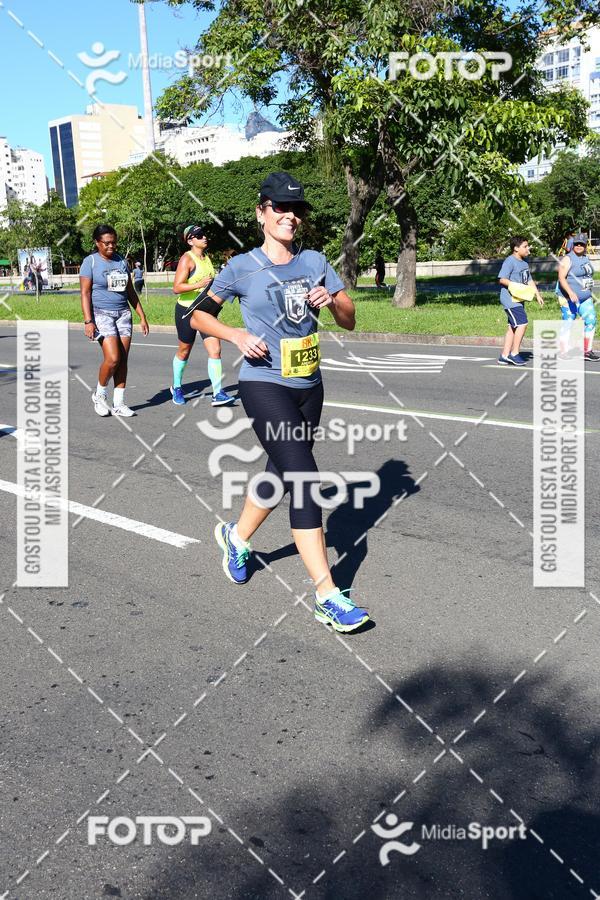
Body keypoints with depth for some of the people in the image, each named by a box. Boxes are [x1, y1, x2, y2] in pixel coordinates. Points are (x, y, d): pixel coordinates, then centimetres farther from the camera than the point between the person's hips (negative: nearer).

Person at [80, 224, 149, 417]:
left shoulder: (121, 261, 12)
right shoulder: (90, 262, -3)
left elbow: (130, 291, 17)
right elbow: (85, 293, -7)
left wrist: (142, 316, 13)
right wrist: (88, 321, -16)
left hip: (123, 313, 5)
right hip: (101, 314, -5)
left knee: (123, 360, 0)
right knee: (112, 358, -16)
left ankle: (118, 404, 8)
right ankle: (99, 394, 8)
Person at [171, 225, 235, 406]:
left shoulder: (206, 257, 11)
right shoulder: (187, 259, -12)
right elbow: (176, 288, -23)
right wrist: (199, 284, -33)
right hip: (187, 310, -5)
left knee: (215, 350, -10)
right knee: (184, 351, 11)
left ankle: (218, 394, -13)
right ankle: (176, 388, 33)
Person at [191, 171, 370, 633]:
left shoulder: (315, 262, 7)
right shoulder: (242, 267, -3)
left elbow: (350, 321, 10)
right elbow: (200, 314, 6)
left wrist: (332, 300, -12)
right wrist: (238, 335, -12)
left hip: (309, 387, 6)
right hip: (264, 385, -5)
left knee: (281, 474, 17)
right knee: (304, 478, -15)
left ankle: (236, 536, 46)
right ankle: (328, 595, -13)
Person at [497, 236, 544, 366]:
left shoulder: (524, 263, 18)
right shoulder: (510, 261, -11)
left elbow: (530, 280, 23)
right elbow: (502, 279, -17)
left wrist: (537, 295, 15)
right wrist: (517, 287, -23)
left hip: (519, 300, 10)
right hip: (510, 299, -10)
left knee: (512, 327, 9)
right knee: (522, 323, -15)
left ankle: (504, 356, 13)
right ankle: (514, 354, -7)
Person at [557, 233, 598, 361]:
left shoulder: (586, 258, 13)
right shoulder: (568, 259, -11)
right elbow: (561, 278, -22)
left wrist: (590, 293, 23)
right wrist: (571, 293, -33)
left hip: (585, 298, 7)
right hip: (569, 298, -7)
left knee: (591, 320, -2)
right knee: (568, 325, -4)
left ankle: (587, 351, 5)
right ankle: (564, 354, 2)